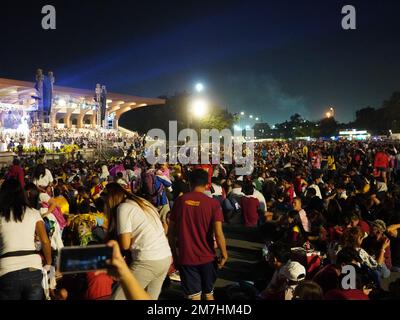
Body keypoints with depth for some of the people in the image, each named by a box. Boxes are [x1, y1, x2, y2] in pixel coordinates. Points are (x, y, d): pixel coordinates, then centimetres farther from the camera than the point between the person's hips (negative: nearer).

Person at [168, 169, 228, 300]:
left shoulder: (179, 201, -4)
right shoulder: (213, 203, -9)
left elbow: (171, 231, 0)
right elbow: (218, 233, -15)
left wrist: (174, 253, 12)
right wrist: (224, 254, -2)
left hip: (185, 257, 0)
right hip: (207, 257, 0)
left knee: (194, 296, 7)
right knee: (208, 294, 19)